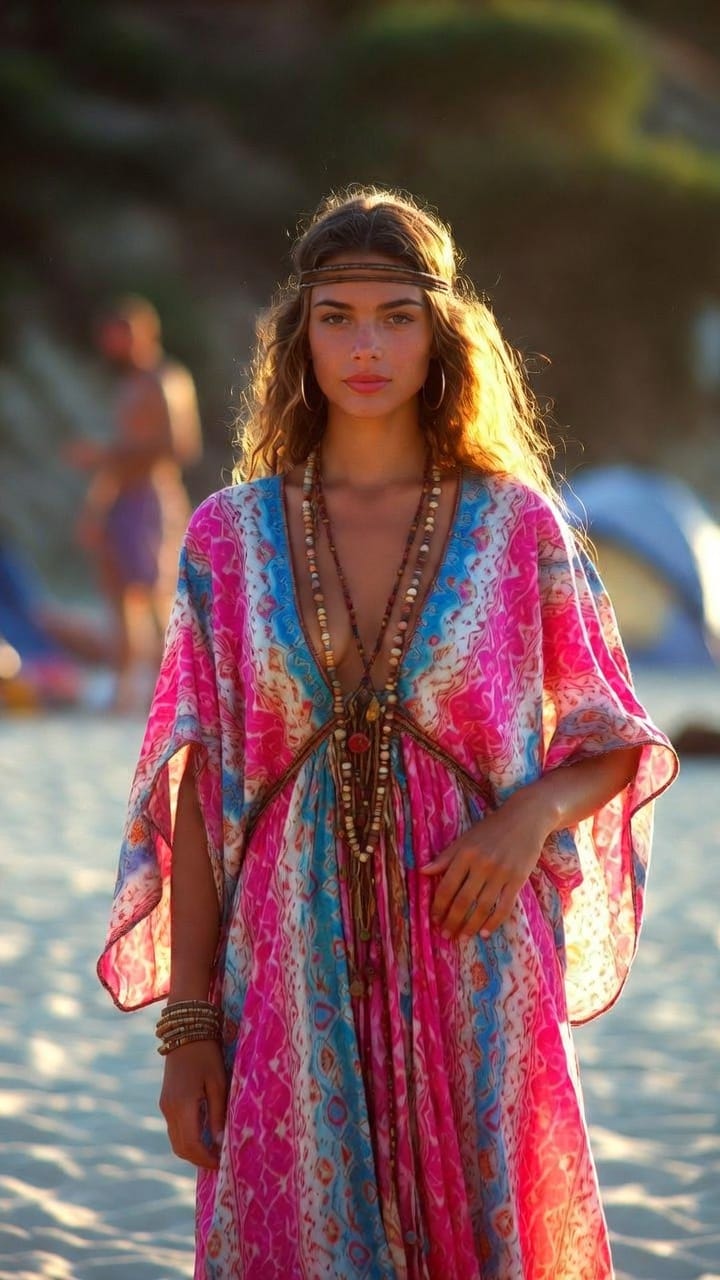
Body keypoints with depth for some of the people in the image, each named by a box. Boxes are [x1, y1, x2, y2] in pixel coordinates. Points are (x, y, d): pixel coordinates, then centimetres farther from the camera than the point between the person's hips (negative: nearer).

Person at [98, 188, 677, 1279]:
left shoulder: (517, 528, 2)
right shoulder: (232, 539, 4)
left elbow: (617, 743, 10)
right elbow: (192, 793, 3)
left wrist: (532, 813, -12)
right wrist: (187, 1024, -2)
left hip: (476, 976, 0)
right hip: (294, 976, 0)